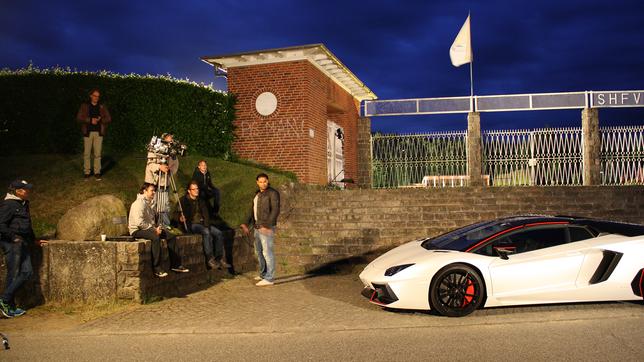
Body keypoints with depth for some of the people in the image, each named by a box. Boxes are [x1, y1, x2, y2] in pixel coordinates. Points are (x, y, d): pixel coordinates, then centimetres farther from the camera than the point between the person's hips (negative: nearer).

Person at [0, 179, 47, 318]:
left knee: (27, 272, 6)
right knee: (13, 274, -4)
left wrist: (34, 240, 26)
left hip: (22, 243, 9)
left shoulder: (24, 204, 17)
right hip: (12, 244, -9)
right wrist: (13, 237, -17)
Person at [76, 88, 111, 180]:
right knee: (86, 154, 1)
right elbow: (79, 118, -2)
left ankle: (97, 172, 6)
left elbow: (109, 119, 6)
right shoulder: (84, 106, 6)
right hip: (87, 132, -1)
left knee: (97, 154, 0)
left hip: (98, 132, 1)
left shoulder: (102, 107, 10)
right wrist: (90, 120, -14)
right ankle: (86, 172, 9)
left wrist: (100, 119, -12)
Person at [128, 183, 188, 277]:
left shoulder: (148, 203, 19)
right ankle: (156, 269, -34)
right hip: (137, 230, -10)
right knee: (155, 237, -38)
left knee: (171, 236, -4)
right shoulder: (139, 203, -13)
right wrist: (153, 229, -18)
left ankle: (175, 265, -1)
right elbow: (139, 222, -23)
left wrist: (156, 227, 4)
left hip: (148, 228, 10)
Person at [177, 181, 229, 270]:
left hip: (202, 223, 6)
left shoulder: (200, 201, 17)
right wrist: (181, 218, -29)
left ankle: (218, 259, -14)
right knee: (206, 232, -34)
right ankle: (210, 260, -32)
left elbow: (206, 214, 9)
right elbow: (180, 214, -5)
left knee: (219, 233, -16)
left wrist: (207, 225, -8)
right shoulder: (183, 200, 1)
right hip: (191, 225, -6)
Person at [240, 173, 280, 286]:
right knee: (259, 251, 15)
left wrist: (267, 226, -24)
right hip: (258, 227, 9)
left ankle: (269, 278, -6)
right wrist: (246, 224, 11)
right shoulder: (258, 194, 16)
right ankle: (263, 275, 26)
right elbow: (252, 210, 19)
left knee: (267, 252, -8)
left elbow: (275, 210, -18)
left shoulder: (273, 193, -10)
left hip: (267, 227, -9)